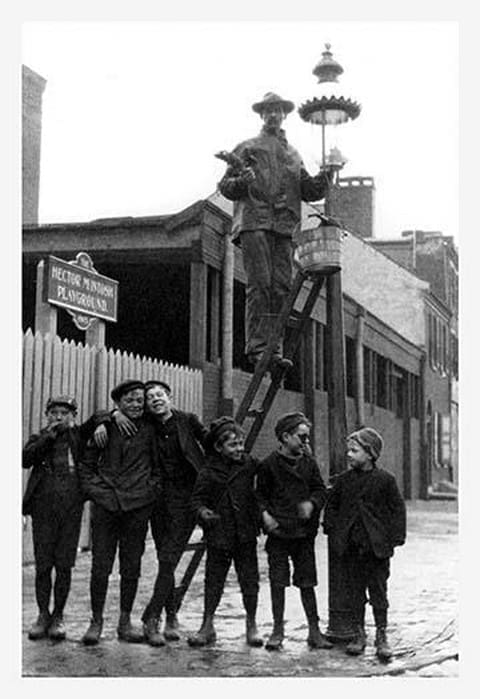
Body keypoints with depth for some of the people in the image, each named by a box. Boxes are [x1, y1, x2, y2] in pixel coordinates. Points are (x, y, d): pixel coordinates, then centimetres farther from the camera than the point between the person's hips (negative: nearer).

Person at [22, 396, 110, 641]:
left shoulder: (79, 435, 12)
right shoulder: (39, 439, 12)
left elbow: (100, 418, 13)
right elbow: (25, 459, -6)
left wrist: (102, 425, -9)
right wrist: (49, 436, -9)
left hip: (72, 508, 0)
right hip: (43, 508, 0)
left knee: (64, 565, 2)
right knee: (43, 564, 2)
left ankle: (58, 616, 14)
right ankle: (43, 615, 15)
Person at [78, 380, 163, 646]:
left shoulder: (149, 429, 5)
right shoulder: (105, 427, 3)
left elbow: (158, 465, 13)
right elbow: (86, 463, 10)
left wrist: (152, 489, 2)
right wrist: (95, 489, 0)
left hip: (138, 506, 1)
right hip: (106, 504, -1)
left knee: (131, 567, 6)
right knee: (100, 566, -1)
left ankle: (125, 622, 18)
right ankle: (96, 621, 13)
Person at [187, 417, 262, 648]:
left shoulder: (250, 465, 0)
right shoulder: (209, 473, -5)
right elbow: (197, 499, -3)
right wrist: (202, 511, -21)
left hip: (245, 534, 1)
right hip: (218, 535, -1)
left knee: (249, 579, 5)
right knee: (214, 579, 6)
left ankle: (252, 626, 20)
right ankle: (207, 626, 17)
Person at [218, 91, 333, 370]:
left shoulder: (293, 155, 26)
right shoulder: (248, 148, 15)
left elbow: (310, 191, 20)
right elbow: (225, 186, 9)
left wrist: (327, 174, 1)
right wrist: (243, 181, -12)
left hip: (284, 226, 4)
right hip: (254, 222, -4)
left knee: (282, 287, -4)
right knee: (260, 284, -14)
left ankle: (274, 348, -3)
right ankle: (256, 346, -16)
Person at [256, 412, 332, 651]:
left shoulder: (309, 463, 7)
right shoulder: (269, 464, -3)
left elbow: (320, 490, 9)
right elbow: (260, 494, 4)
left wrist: (312, 503, -10)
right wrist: (264, 513, -11)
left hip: (304, 532, 3)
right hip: (278, 532, -2)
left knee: (307, 582, 6)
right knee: (277, 582, 2)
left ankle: (314, 631, 15)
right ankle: (278, 631, 14)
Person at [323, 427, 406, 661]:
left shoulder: (385, 480, -4)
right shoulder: (344, 480, 5)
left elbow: (397, 509, 0)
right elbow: (331, 505, 15)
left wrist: (394, 538, -6)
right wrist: (332, 530, 4)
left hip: (377, 546, -3)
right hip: (350, 545, 3)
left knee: (378, 592, 3)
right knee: (355, 591, 9)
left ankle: (381, 636, 12)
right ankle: (359, 634, 20)